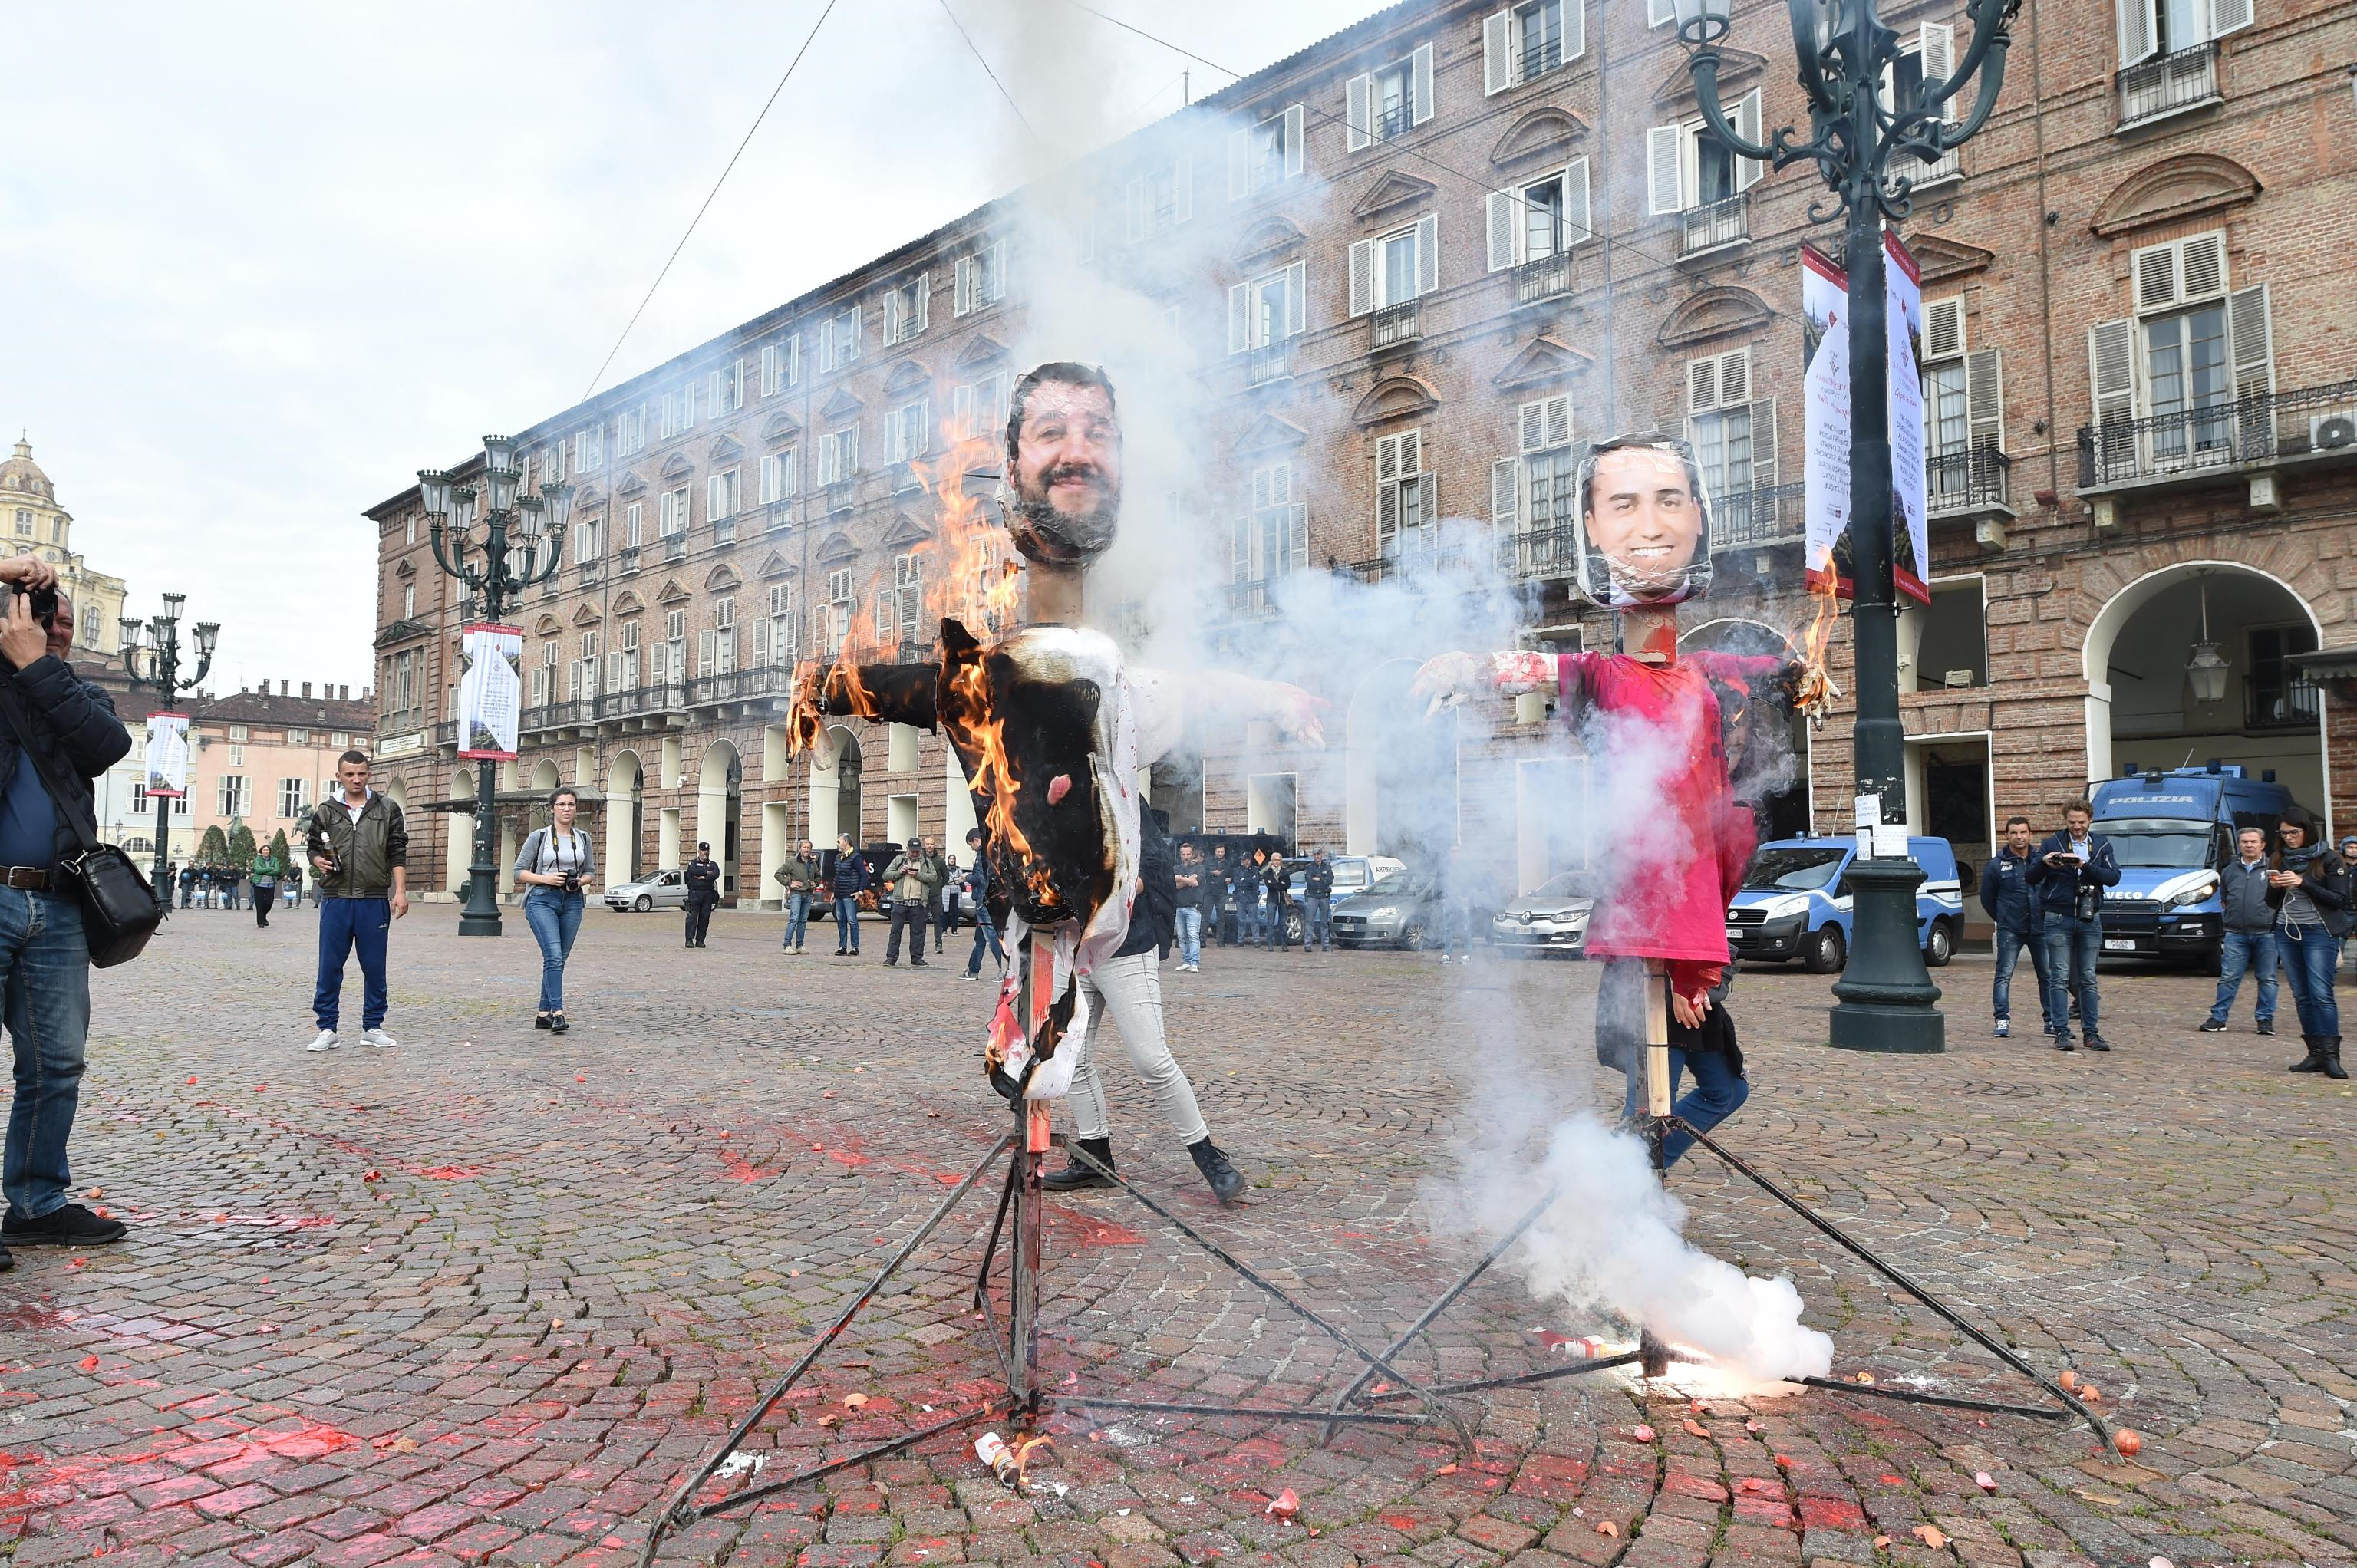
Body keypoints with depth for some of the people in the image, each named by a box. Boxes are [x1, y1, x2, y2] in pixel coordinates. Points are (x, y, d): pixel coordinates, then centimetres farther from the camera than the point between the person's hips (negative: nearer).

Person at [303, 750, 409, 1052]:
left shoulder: (387, 810, 7)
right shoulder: (325, 811, 8)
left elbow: (397, 854, 5)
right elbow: (312, 847, 15)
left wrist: (400, 891, -3)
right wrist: (319, 861, -8)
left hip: (375, 901, 0)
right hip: (335, 899, 0)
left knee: (374, 967, 6)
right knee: (330, 967, 3)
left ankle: (372, 1028, 16)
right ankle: (327, 1029, 12)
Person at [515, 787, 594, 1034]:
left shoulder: (583, 838, 11)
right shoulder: (538, 837, 0)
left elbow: (591, 871, 18)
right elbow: (519, 871, 1)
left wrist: (580, 880, -4)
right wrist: (546, 878, -14)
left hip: (572, 902, 4)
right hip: (542, 900, -4)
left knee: (558, 960, 7)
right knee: (554, 957, -18)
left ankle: (543, 1014, 16)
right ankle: (557, 1013, -23)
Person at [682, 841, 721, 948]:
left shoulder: (713, 864, 15)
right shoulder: (693, 863, 10)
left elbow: (716, 874, -6)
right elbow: (693, 871, -14)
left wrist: (703, 877, -12)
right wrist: (706, 872, -9)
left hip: (708, 894, 3)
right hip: (695, 893, -2)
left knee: (705, 917, 1)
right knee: (692, 916, -9)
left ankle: (700, 941, 6)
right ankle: (689, 940, -9)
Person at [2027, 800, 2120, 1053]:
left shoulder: (2101, 844, 10)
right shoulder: (2052, 843, 5)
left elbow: (2114, 877, -4)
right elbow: (2031, 878, 3)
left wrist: (2085, 865, -18)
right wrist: (2043, 863, -17)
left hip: (2090, 919, 2)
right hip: (2059, 919, -2)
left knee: (2088, 979, 6)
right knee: (2060, 978, -3)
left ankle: (2092, 1033, 10)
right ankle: (2061, 1032, -2)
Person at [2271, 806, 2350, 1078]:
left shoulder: (2328, 860, -2)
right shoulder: (2282, 861, 13)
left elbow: (2340, 900, -8)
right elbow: (2272, 902, 16)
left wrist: (2303, 883, -17)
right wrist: (2274, 887, -5)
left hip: (2319, 931, -5)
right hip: (2286, 931, 5)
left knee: (2321, 994, -13)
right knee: (2302, 996, 4)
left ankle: (2330, 1055, -13)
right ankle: (2315, 1053, 7)